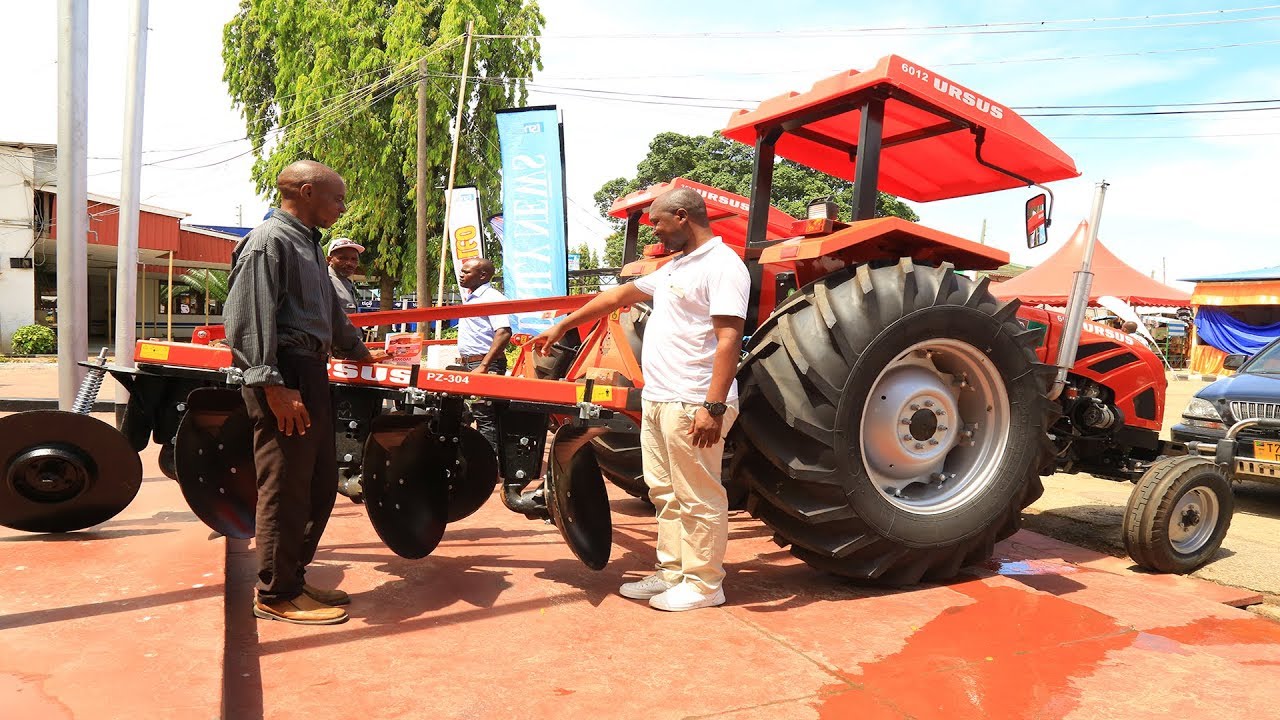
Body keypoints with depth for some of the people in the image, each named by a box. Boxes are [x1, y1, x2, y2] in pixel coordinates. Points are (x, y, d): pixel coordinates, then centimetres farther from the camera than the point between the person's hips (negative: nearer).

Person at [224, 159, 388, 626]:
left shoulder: (308, 245, 22)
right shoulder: (269, 241, -9)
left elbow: (330, 314, 34)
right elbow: (249, 321, -18)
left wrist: (360, 354, 43)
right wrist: (272, 385, -23)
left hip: (311, 374, 10)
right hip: (285, 377, -10)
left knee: (321, 483, 14)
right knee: (285, 487, -3)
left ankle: (293, 577, 26)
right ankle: (276, 595, 9)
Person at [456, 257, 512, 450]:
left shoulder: (492, 298, -12)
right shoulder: (469, 297, 20)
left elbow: (504, 333, -24)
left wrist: (483, 366, -28)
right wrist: (463, 360, 19)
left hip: (486, 365, -10)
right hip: (468, 364, 10)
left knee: (485, 417, -11)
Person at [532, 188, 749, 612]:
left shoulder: (722, 265, -11)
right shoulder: (675, 268, 20)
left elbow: (729, 338, -20)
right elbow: (619, 296, 28)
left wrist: (714, 407, -26)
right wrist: (563, 326, 31)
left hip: (693, 406, -10)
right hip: (658, 402, 10)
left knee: (698, 500, 0)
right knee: (666, 495, 15)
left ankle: (704, 584, 12)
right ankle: (672, 573, 26)